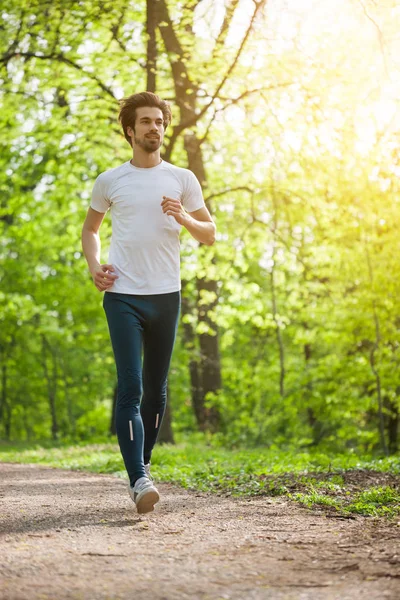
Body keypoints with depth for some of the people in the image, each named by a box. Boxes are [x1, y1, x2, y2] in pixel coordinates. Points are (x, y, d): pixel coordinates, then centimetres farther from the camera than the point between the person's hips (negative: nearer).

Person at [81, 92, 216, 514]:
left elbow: (210, 235, 11)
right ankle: (139, 480, -18)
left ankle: (143, 464, 25)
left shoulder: (182, 180, 8)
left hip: (165, 296, 2)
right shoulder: (110, 181, 7)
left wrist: (184, 218, -10)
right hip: (123, 296, -2)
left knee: (156, 389, 10)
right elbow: (90, 229, 19)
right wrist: (94, 267, 1)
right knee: (130, 388, -12)